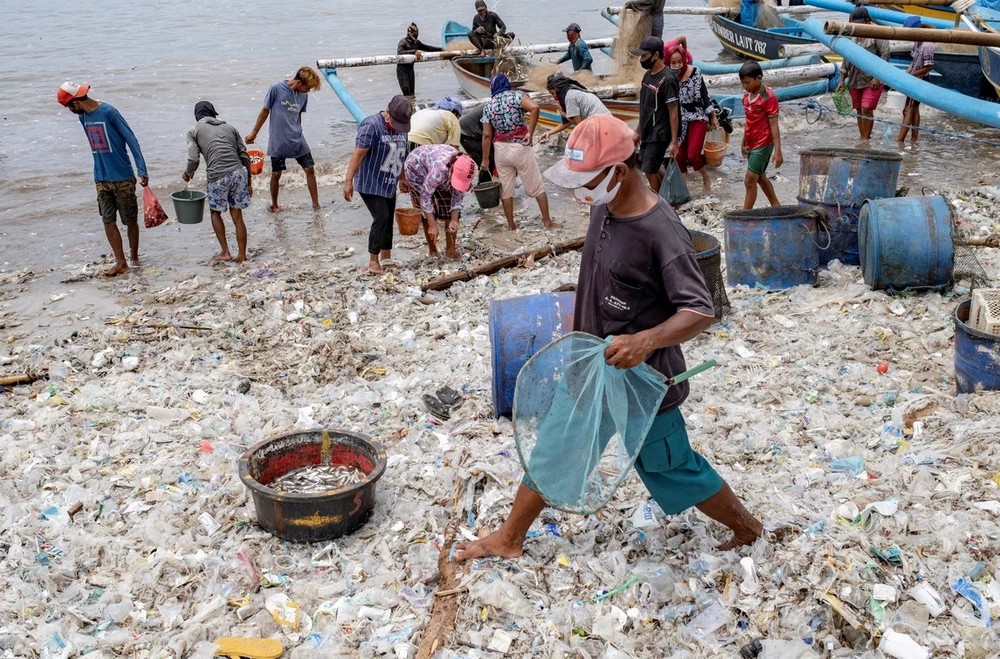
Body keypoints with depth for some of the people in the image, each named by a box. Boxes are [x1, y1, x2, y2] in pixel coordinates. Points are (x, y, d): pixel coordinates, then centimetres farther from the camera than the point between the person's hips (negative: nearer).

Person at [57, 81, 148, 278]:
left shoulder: (108, 112, -16)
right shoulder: (83, 116, 6)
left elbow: (131, 140, -15)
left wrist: (142, 171, -18)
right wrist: (102, 168, 18)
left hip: (123, 178, -6)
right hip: (101, 178, 6)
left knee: (130, 220, 5)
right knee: (108, 221, 4)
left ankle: (134, 256, 24)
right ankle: (120, 262, 11)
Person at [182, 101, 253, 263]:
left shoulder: (194, 131, 10)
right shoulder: (229, 127, 20)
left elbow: (194, 159, -1)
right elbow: (244, 155, 14)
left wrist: (188, 174, 18)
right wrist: (249, 181, 18)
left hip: (218, 176, -3)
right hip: (239, 172, 3)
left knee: (215, 212, 20)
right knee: (237, 217, 12)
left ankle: (225, 252, 17)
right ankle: (242, 255, 14)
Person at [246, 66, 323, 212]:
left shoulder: (304, 95, 0)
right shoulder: (276, 89, -13)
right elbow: (265, 111, -4)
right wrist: (254, 133, 0)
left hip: (297, 140, 4)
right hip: (278, 142, -4)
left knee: (310, 169, -1)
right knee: (276, 174, 5)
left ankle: (316, 204, 8)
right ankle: (274, 205, 23)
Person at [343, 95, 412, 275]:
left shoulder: (400, 128, 6)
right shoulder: (371, 126, -18)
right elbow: (358, 154, -22)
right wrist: (348, 181, -25)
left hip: (389, 185, 8)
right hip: (370, 185, -8)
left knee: (388, 220, 10)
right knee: (381, 218, -14)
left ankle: (386, 260, 22)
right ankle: (373, 262, -5)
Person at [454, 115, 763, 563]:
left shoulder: (661, 233, -27)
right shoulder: (603, 207, -3)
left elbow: (700, 312, -29)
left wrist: (646, 341, -44)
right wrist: (577, 324, 21)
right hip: (590, 370, 8)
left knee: (673, 470, 10)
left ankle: (747, 529, 35)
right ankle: (509, 538, 35)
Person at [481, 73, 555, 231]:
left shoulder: (488, 105, 5)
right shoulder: (516, 96, -3)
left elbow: (487, 135, 2)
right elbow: (534, 107, -22)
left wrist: (485, 159, 7)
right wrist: (530, 133, -15)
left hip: (501, 149, 2)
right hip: (520, 148, -2)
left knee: (506, 188, 13)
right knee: (536, 185, 7)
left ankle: (511, 224, 18)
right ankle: (547, 221, 11)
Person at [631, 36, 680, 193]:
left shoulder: (667, 79, -20)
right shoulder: (648, 75, 7)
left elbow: (673, 112, -19)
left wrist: (674, 141, -21)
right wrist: (638, 130, 19)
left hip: (659, 134, -9)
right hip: (647, 132, 9)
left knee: (649, 170, -5)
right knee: (652, 168, 17)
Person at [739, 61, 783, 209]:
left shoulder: (768, 97, -16)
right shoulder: (747, 96, 6)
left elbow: (774, 125, -17)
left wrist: (777, 151, -19)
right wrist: (744, 143, 22)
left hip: (763, 144, -8)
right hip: (752, 144, 8)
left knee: (750, 181, -9)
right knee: (760, 177, 18)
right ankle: (776, 206, 33)